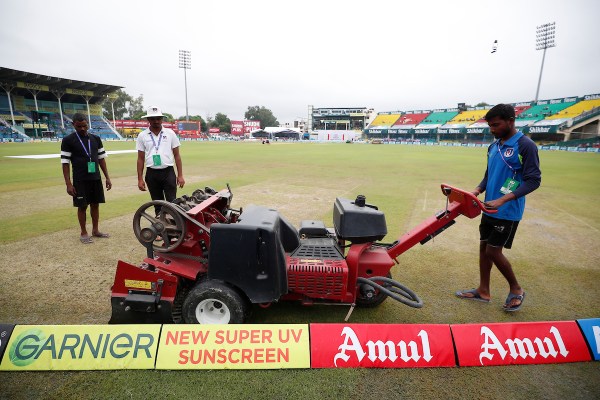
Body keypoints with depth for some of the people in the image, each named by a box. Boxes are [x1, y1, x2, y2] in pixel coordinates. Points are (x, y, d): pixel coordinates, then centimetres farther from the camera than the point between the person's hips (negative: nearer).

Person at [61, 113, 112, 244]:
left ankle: (95, 230, 22)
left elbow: (101, 159, 10)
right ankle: (83, 233, 16)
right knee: (82, 206, 3)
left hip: (96, 178, 4)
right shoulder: (68, 140, -5)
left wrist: (107, 178, 5)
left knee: (95, 204, 10)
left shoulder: (96, 139, 7)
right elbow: (65, 163, -7)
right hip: (80, 180, -4)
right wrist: (68, 184, -12)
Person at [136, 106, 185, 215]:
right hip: (152, 174, 2)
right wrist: (140, 179, 2)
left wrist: (180, 175, -2)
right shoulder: (142, 136, 5)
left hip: (168, 172, -1)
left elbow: (176, 155, 3)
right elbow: (140, 159, 7)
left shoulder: (170, 133, 3)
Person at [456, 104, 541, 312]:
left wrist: (502, 200, -27)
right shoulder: (493, 146, 8)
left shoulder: (525, 146, -13)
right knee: (484, 247, 11)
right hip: (489, 209, 7)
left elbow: (533, 180, -17)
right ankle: (483, 291, 25)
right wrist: (477, 191, -3)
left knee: (493, 251, -3)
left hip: (508, 212, -7)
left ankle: (516, 289, 23)